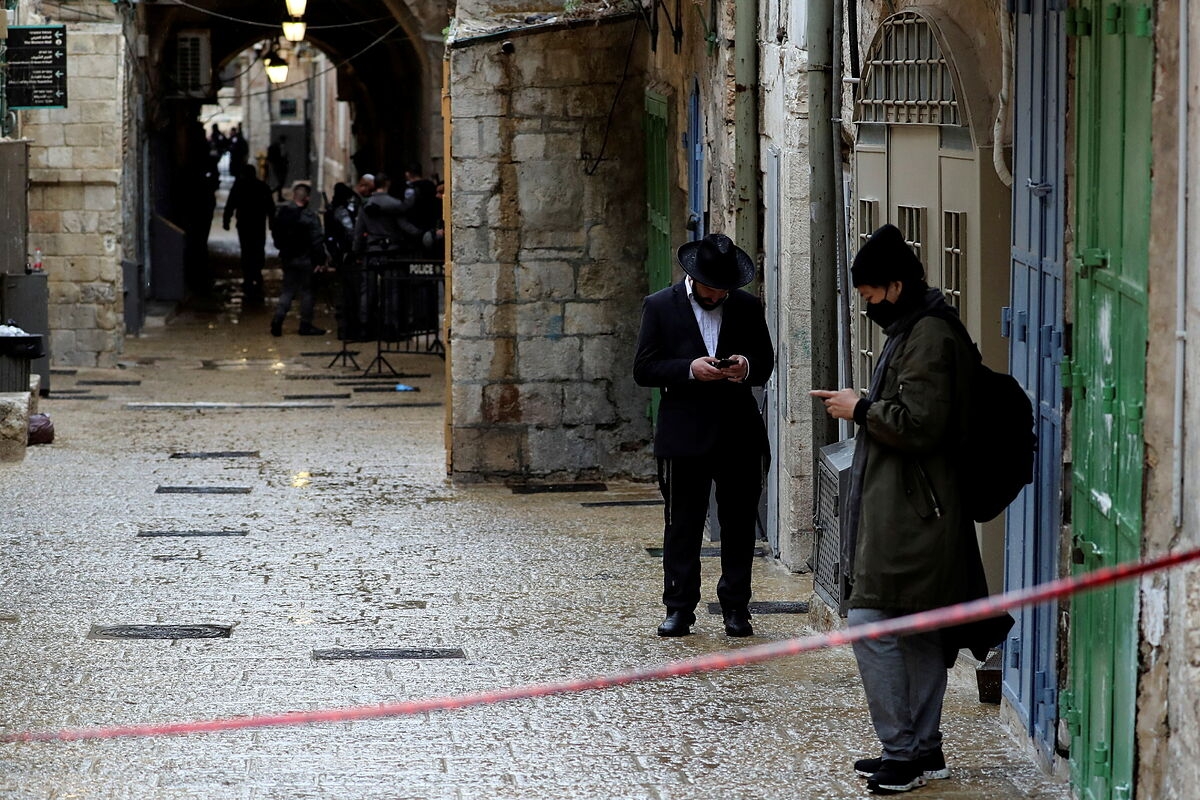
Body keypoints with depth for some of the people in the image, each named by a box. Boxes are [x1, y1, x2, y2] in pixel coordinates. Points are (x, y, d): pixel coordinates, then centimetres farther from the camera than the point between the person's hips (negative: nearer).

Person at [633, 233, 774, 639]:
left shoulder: (747, 307, 7)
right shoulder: (660, 306, 1)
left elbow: (766, 363, 14)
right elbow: (644, 369, -2)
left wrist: (747, 366, -10)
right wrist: (690, 369, -17)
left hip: (739, 434, 2)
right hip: (685, 435, -2)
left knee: (739, 523, 4)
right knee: (682, 525, 2)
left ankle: (736, 606, 12)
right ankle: (679, 607, 7)